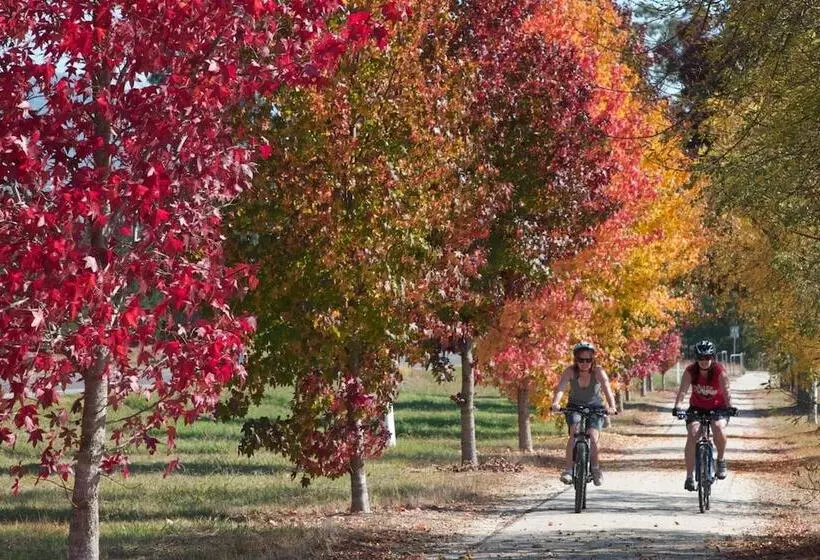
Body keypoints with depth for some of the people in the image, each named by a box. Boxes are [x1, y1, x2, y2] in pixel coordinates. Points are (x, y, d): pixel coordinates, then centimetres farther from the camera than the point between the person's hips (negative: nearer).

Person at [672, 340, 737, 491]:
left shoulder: (720, 372, -21)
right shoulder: (690, 371, -17)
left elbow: (726, 391, -31)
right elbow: (683, 390, -27)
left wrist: (729, 407, -50)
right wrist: (677, 406, -44)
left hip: (718, 408, -1)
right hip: (697, 408, 2)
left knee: (719, 428, -32)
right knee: (692, 434, -21)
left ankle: (721, 460, -4)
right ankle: (689, 476, -17)